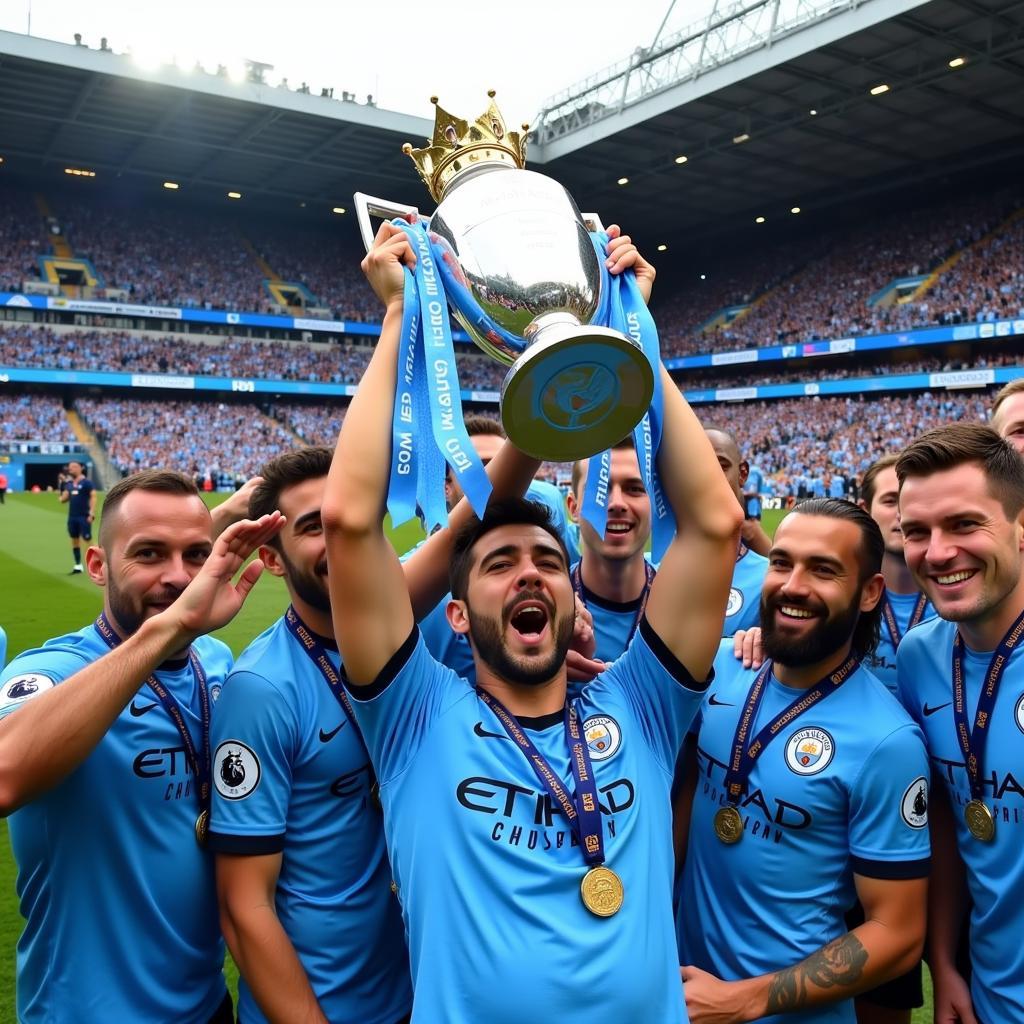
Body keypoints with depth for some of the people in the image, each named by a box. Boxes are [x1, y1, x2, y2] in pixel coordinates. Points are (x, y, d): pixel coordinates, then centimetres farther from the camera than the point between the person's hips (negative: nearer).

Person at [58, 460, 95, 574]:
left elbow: (93, 497, -11)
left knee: (88, 540, -7)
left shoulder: (86, 482, -7)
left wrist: (92, 513, -19)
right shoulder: (69, 484, 12)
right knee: (74, 540, 10)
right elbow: (63, 500, 13)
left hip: (84, 516, -7)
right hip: (72, 516, 7)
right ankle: (78, 566, 18)